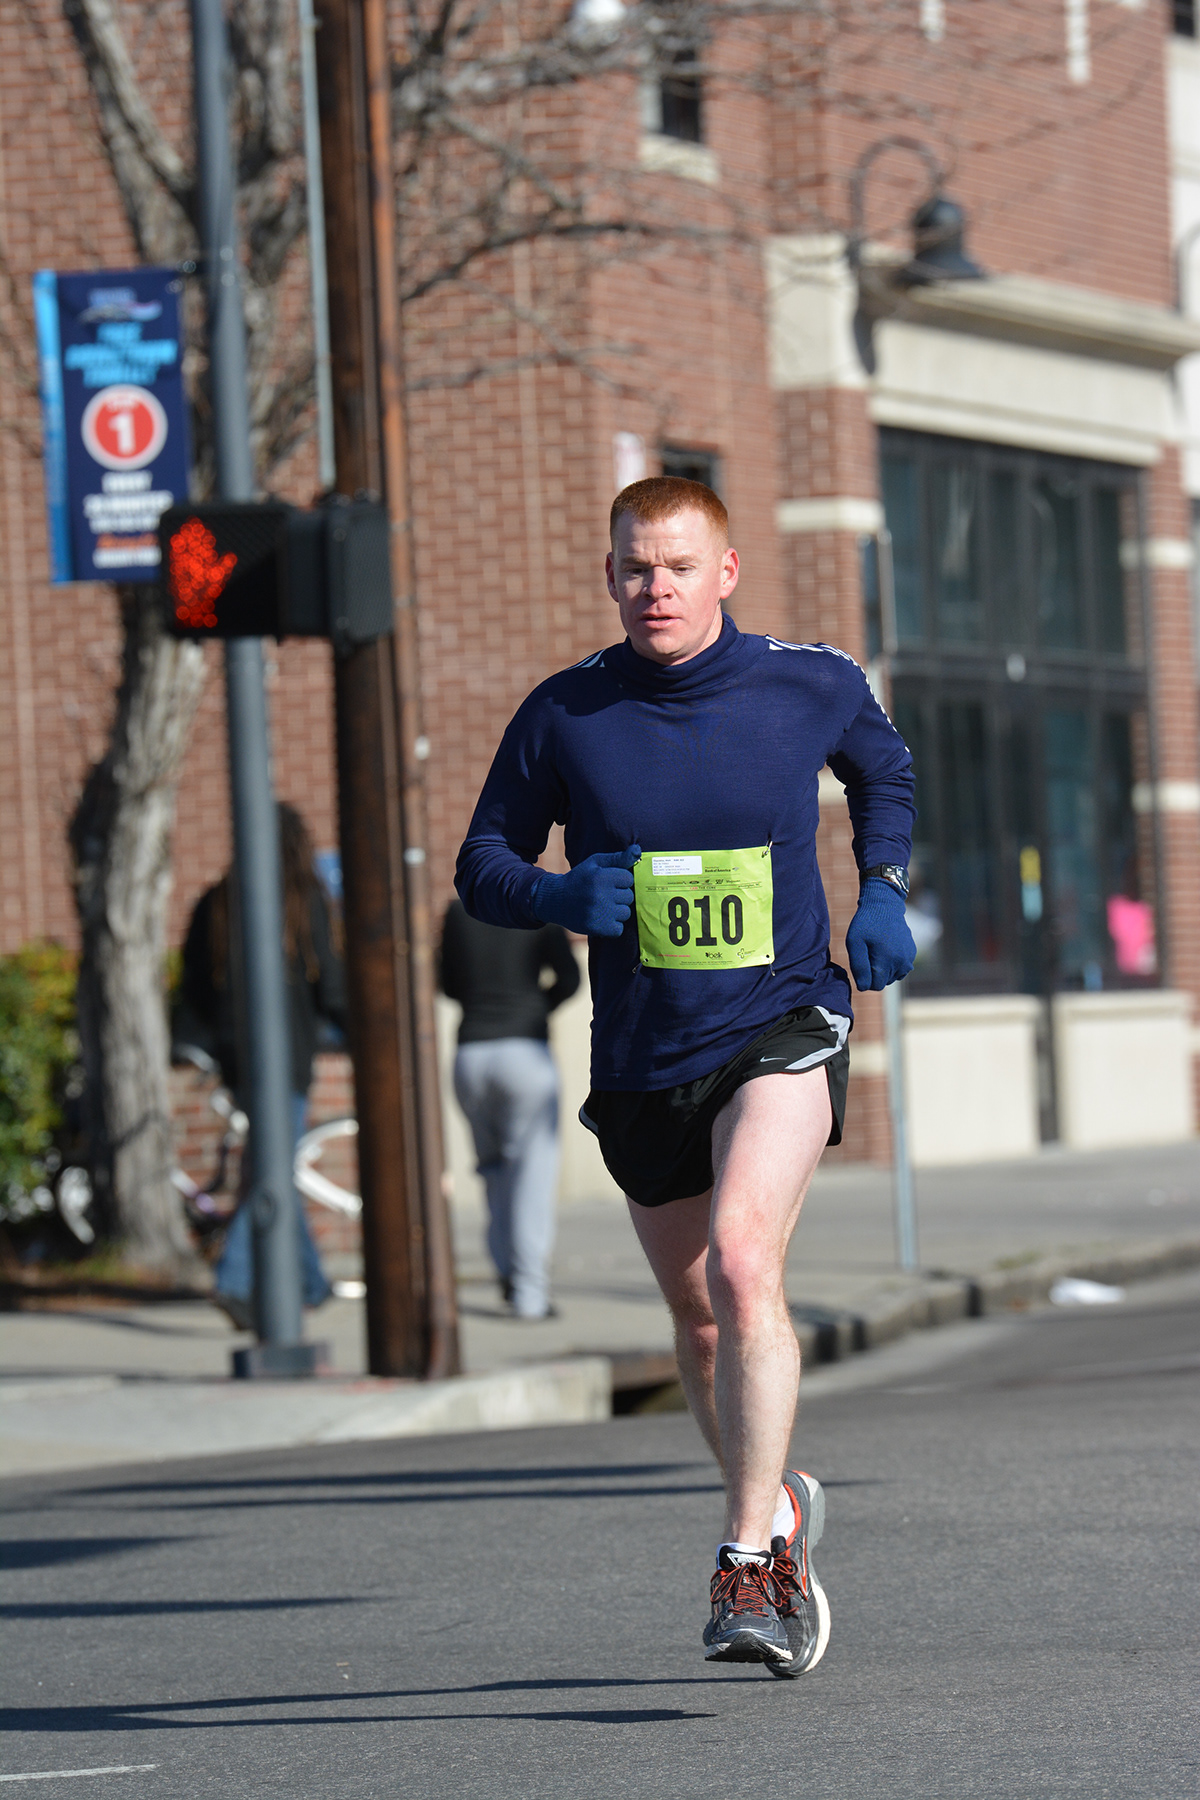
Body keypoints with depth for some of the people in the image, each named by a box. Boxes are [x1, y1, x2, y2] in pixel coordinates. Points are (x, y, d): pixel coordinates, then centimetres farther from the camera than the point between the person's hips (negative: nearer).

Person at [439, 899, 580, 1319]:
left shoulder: (458, 913, 6)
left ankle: (507, 1268, 15)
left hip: (470, 1056, 3)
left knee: (494, 1163, 22)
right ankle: (529, 1292, -5)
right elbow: (568, 978, -9)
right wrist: (539, 1007, 8)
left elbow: (450, 986, 13)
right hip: (526, 1051, -3)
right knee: (532, 1170, 0)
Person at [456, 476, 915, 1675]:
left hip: (782, 1032, -3)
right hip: (642, 1059, 3)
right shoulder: (563, 715, -4)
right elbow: (482, 866, 4)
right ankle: (781, 1505, 41)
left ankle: (748, 1568, -25)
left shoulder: (811, 686, -2)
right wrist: (560, 895, -18)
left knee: (742, 1264, -25)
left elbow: (883, 766, 20)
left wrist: (882, 891, 5)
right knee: (700, 1321, 13)